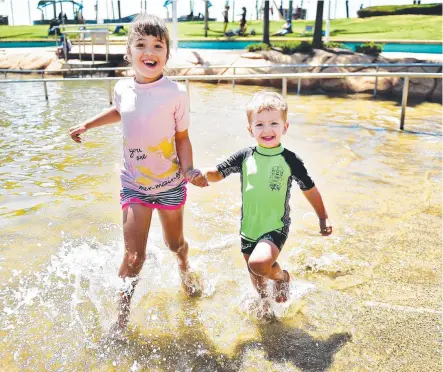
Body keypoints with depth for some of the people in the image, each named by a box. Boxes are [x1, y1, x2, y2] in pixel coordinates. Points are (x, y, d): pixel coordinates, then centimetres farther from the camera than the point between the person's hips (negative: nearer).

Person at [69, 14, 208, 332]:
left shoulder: (176, 93, -15)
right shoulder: (123, 89, -5)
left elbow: (182, 138, -7)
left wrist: (189, 169, -21)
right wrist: (87, 125, 17)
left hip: (171, 183, -1)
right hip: (134, 184, 1)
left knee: (175, 243, 19)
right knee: (134, 255, -5)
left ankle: (185, 268, 55)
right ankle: (122, 313, 17)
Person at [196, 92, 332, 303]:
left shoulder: (290, 160, -10)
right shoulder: (244, 157, -5)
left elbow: (309, 189, 1)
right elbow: (218, 173, 0)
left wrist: (323, 218, 6)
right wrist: (204, 175, -23)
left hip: (276, 228, -4)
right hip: (248, 228, 4)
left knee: (259, 263, -29)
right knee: (255, 277, 20)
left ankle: (282, 277, 5)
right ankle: (263, 299, 53)